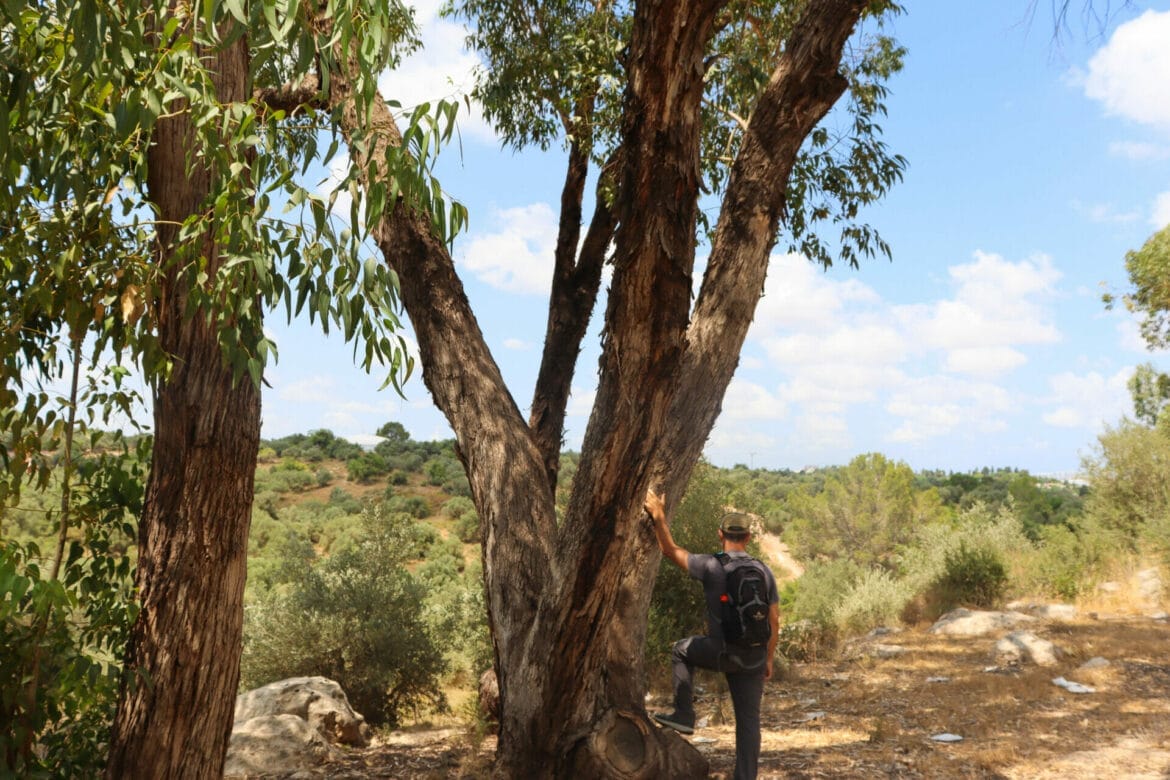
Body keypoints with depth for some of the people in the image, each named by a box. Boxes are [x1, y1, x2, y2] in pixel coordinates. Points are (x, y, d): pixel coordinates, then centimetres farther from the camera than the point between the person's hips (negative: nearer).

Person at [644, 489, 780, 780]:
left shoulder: (711, 566, -11)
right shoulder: (764, 571, 2)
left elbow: (670, 551, -5)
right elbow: (774, 620, 4)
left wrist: (658, 516, -2)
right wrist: (768, 659, 13)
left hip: (722, 652, -4)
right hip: (753, 656, 4)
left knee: (682, 650, 25)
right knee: (748, 719, 11)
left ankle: (684, 715, 23)